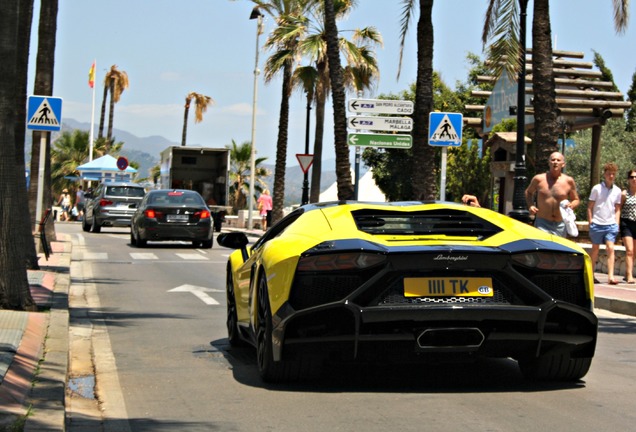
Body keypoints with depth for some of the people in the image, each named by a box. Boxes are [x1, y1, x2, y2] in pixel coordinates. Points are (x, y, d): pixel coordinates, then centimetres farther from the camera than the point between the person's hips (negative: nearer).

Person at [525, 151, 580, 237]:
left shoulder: (569, 181, 2)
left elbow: (576, 200, 15)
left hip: (560, 226, 2)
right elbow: (528, 192, 19)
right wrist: (530, 206, 1)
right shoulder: (538, 179, 1)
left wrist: (571, 205, -9)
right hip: (542, 224, -2)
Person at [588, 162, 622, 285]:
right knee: (595, 249, 8)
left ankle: (611, 276, -14)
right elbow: (590, 207, 1)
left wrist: (617, 224, 5)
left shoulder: (617, 191, 6)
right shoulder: (597, 188, -2)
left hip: (611, 224, 1)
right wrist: (590, 222, -3)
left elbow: (617, 209, 13)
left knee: (610, 248, -11)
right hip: (597, 224, -1)